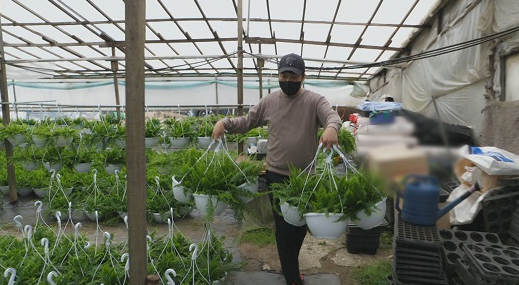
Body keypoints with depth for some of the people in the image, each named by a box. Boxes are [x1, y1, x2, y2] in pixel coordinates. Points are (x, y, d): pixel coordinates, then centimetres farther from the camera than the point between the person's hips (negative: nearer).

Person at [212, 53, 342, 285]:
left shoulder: (314, 101, -4)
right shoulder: (269, 101, 3)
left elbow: (332, 115, -21)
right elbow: (246, 122, 10)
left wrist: (331, 127, -45)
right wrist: (224, 122, -8)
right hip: (277, 175, 0)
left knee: (301, 225, 19)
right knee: (284, 227, 4)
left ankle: (290, 264, 45)